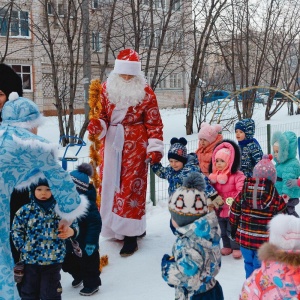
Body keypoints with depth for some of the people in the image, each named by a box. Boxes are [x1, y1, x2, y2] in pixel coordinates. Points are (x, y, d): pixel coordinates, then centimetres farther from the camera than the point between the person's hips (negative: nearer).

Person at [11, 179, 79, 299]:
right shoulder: (25, 210, -4)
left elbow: (73, 225, 2)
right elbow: (16, 230, 1)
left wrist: (71, 231, -20)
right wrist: (23, 247, -7)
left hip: (53, 259, -1)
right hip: (30, 258, 1)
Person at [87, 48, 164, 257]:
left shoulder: (146, 92, -3)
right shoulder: (107, 88, 5)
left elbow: (154, 122, -3)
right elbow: (103, 115, 9)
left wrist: (155, 148, -9)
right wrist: (97, 125, -13)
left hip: (136, 146, -4)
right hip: (112, 143, 4)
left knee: (132, 186, -2)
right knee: (111, 185, 9)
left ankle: (131, 235, 6)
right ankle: (117, 227, 26)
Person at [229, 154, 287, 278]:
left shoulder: (243, 193, -5)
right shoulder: (276, 199, -13)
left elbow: (234, 213, 3)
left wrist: (233, 230, 17)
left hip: (244, 237, 3)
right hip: (265, 240, -3)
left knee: (249, 263, 20)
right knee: (260, 267, 7)